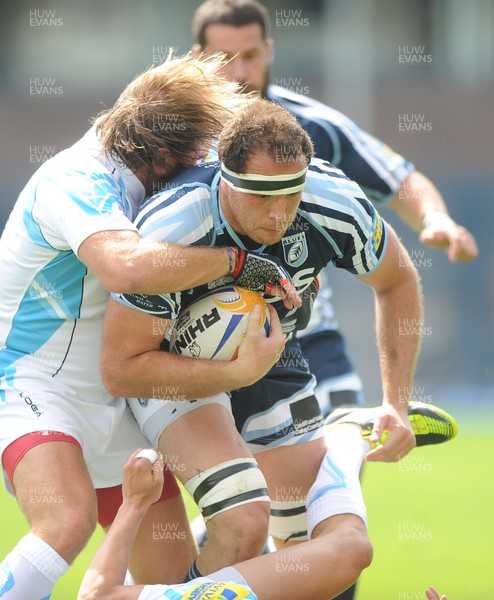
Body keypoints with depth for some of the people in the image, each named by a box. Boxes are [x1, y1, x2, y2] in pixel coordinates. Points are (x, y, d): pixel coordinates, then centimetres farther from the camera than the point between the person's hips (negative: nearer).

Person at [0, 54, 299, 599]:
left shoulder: (128, 183, 7)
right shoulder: (75, 181, -21)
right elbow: (129, 266, -42)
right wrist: (237, 262, -31)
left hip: (109, 403, 9)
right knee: (68, 519, -36)